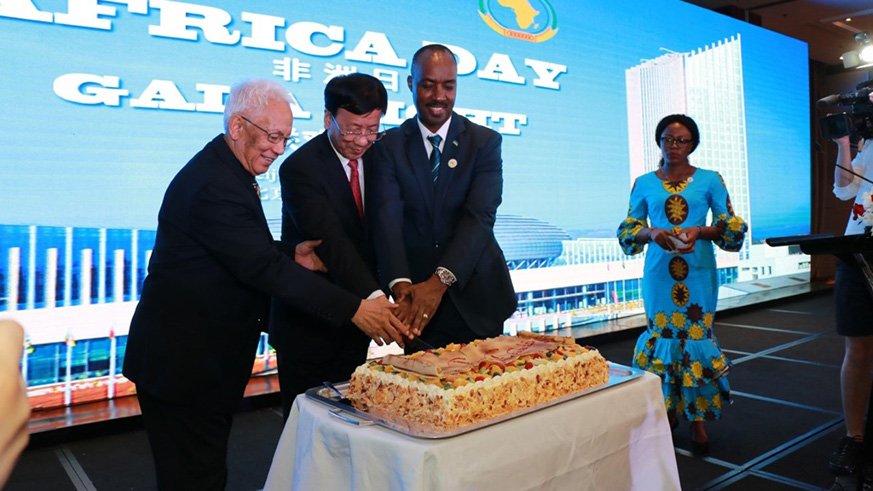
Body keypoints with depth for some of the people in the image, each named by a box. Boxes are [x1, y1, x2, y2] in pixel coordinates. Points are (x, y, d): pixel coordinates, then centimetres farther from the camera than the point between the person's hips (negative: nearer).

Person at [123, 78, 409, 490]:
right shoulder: (213, 185, -23)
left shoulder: (226, 171, 10)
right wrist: (353, 309, -28)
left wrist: (290, 259, -3)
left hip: (206, 356, 10)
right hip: (183, 360, -10)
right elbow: (263, 268, -29)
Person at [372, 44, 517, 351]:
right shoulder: (390, 146, 1)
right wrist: (401, 285, -30)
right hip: (418, 301, 0)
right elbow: (388, 218, -13)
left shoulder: (486, 142, -1)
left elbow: (480, 216, -14)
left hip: (476, 299, 0)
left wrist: (441, 280, -28)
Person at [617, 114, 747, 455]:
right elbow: (629, 229, 10)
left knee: (696, 336, -2)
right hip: (659, 271, 1)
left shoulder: (710, 180, 6)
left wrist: (700, 231, -13)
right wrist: (652, 232, -11)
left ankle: (697, 418, 11)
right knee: (662, 335, 1)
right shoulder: (644, 183, 9)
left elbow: (730, 226, 6)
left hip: (698, 272, -1)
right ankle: (667, 411, 18)